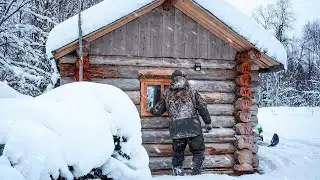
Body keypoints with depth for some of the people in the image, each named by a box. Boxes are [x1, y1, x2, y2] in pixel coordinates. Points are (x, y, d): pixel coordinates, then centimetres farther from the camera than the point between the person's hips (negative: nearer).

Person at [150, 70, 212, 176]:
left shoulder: (167, 94, 15)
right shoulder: (190, 90, 11)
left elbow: (157, 111, 18)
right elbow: (202, 107, 5)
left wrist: (152, 110, 40)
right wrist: (208, 122, 12)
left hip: (176, 129, 2)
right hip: (192, 126, -2)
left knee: (178, 154, 16)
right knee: (198, 152, 8)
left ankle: (178, 175, 18)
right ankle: (195, 174, -2)